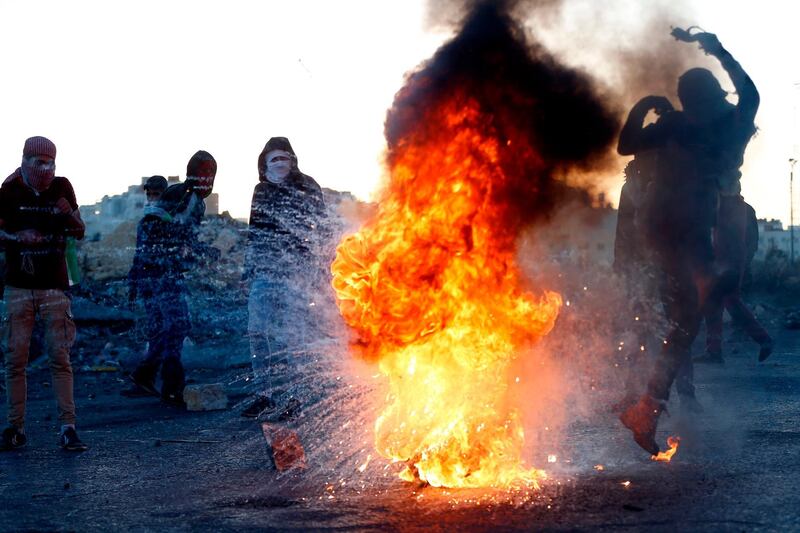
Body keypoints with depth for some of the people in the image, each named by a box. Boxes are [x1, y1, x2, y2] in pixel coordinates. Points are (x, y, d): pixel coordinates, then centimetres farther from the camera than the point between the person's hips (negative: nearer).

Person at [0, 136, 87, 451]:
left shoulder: (62, 188, 2)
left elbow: (80, 233, 8)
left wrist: (70, 215, -13)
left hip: (55, 286, 0)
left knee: (60, 357, -3)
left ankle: (68, 428, -3)